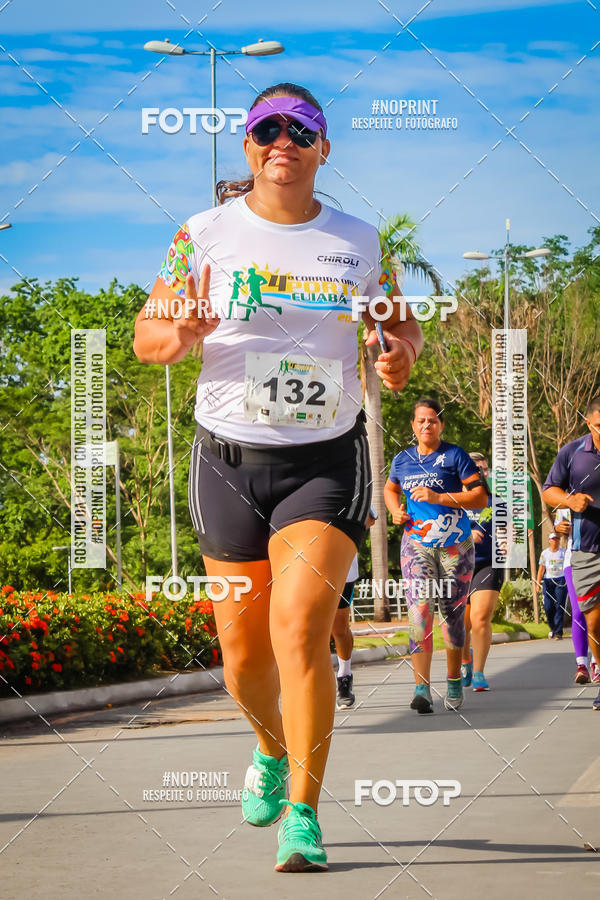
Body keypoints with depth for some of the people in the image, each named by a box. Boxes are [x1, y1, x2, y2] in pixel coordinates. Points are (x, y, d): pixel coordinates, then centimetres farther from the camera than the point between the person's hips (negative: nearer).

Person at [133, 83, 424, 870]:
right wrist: (179, 336, -19)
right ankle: (273, 747, 40)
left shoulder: (358, 242, 3)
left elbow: (400, 324, 16)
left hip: (328, 459, -1)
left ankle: (303, 815, -9)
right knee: (243, 653, 6)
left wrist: (402, 352, -8)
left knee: (300, 629, -19)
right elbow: (146, 335, 4)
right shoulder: (206, 234, 1)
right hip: (229, 457, 1)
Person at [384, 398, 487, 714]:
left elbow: (480, 498, -9)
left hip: (455, 545, -1)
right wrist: (395, 511, 9)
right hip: (416, 543, 1)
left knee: (452, 614, 7)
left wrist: (438, 497, -17)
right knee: (419, 610, -15)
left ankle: (454, 681, 26)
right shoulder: (402, 460, 9)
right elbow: (390, 489, 30)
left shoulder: (455, 456, -3)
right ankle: (422, 687, -22)